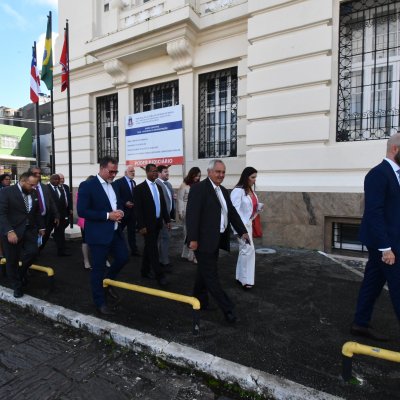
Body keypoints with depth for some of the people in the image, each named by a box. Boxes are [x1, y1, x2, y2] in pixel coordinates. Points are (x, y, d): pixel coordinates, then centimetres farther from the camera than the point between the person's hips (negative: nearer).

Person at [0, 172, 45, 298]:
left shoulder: (34, 193, 5)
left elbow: (37, 212, 16)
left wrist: (41, 227, 18)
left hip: (30, 229, 4)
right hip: (12, 231, -4)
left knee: (32, 252, -12)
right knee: (12, 260, 6)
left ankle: (21, 272, 20)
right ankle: (17, 286, 24)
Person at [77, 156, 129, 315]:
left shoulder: (114, 185, 10)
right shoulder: (87, 185, -12)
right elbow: (82, 211, -18)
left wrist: (120, 212, -3)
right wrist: (107, 215, -22)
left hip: (115, 231, 7)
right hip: (98, 234, -7)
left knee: (123, 257, 13)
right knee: (98, 268, 6)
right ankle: (100, 302, 23)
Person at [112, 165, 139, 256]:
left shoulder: (134, 182, 13)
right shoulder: (118, 182, -9)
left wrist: (134, 203, 0)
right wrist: (125, 203, -21)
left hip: (132, 211, 6)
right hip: (123, 211, -6)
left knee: (132, 231, 9)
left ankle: (134, 250, 15)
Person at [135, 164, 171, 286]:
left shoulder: (158, 187, 12)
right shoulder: (140, 188, -9)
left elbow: (163, 205, 15)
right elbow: (138, 208, -13)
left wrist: (167, 220, 11)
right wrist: (141, 226, -17)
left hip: (157, 222, 7)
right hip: (148, 224, -7)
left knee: (149, 248, 16)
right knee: (153, 249, -4)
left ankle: (145, 271, 27)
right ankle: (159, 275, 0)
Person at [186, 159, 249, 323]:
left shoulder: (223, 191, 13)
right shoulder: (198, 188, -13)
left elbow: (232, 212, 15)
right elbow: (192, 214, -18)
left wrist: (242, 231, 10)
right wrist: (193, 239, -22)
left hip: (216, 240, 9)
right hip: (204, 240, -8)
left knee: (205, 272, 20)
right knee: (211, 275, 0)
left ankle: (199, 299, 35)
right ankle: (227, 308, 7)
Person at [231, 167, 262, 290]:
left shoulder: (251, 190, 9)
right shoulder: (238, 191, -18)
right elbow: (235, 210, -21)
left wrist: (258, 207, -2)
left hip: (248, 223, 9)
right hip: (241, 224, -9)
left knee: (244, 250, 14)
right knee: (249, 249, -8)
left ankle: (240, 277, 26)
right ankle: (246, 280, 5)